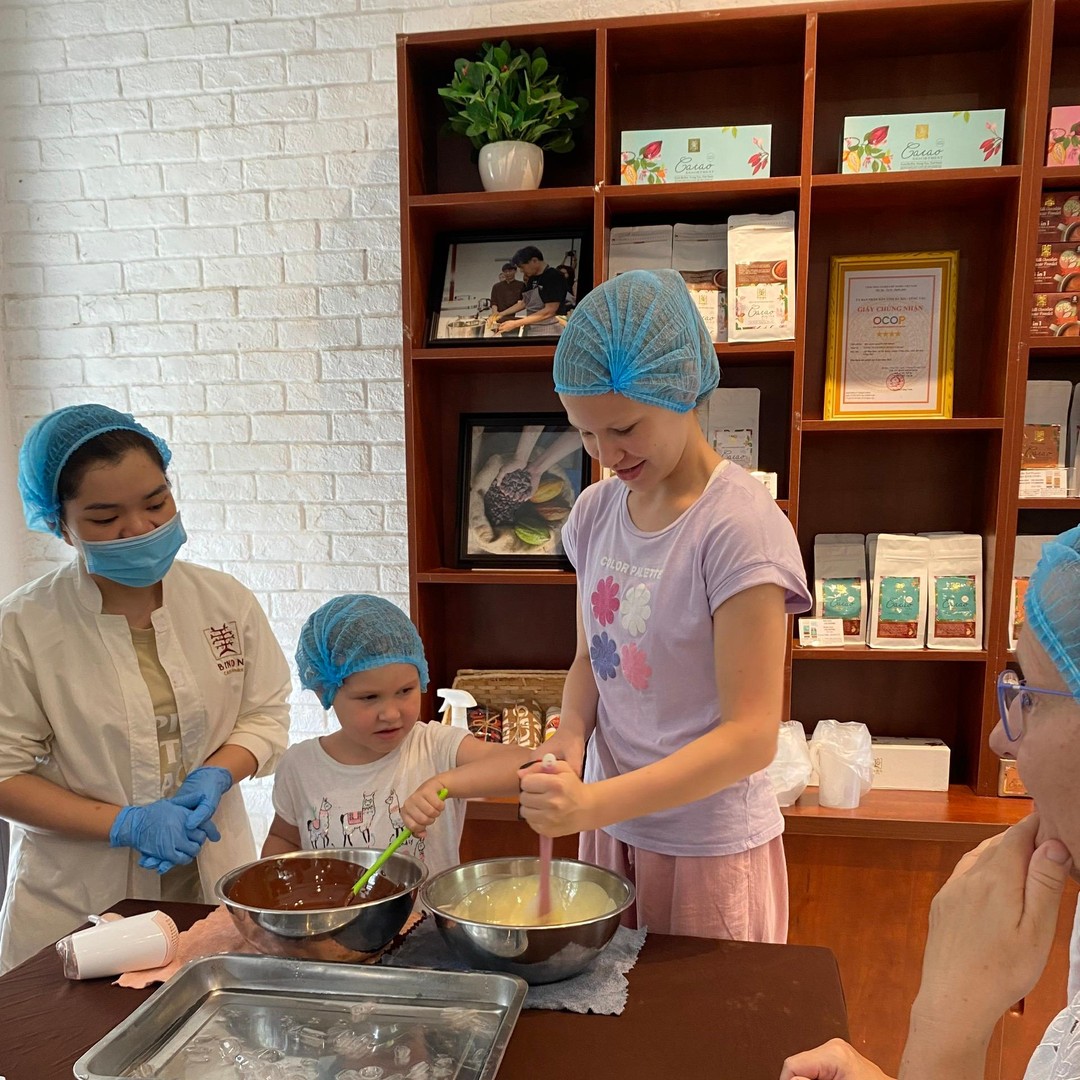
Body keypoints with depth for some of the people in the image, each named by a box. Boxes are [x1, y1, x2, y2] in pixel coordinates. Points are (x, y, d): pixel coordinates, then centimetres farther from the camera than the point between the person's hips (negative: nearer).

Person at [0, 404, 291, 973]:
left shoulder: (226, 600, -5)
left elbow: (265, 714, 2)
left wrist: (215, 776, -17)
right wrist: (126, 824, -18)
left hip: (215, 884, 3)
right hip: (77, 902, -2)